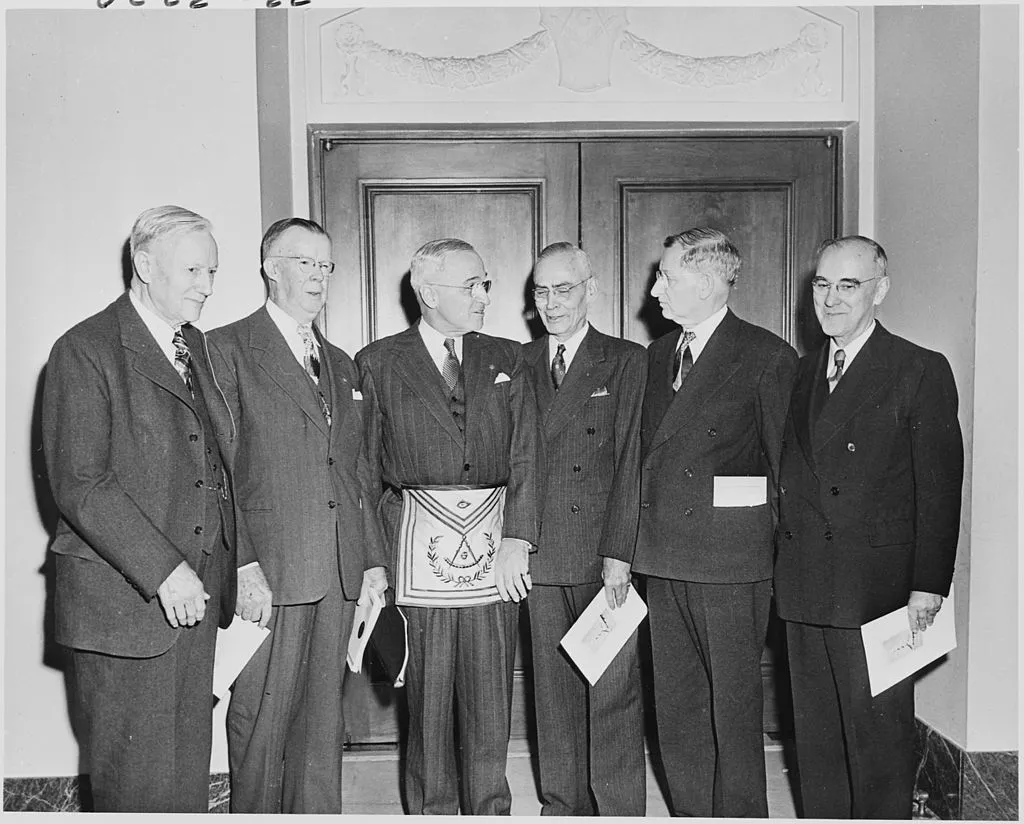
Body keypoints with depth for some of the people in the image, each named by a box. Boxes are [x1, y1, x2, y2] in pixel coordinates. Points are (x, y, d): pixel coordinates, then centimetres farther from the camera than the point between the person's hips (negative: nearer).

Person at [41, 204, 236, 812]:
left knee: (190, 770, 14)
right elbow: (78, 484, -16)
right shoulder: (85, 351, -9)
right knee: (136, 781, 5)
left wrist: (237, 560, 7)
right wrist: (163, 569, -20)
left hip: (196, 591, 7)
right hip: (123, 600, -6)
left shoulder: (194, 345, 13)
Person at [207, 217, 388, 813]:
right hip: (269, 570, -5)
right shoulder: (226, 349, -3)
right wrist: (243, 565, -16)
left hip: (341, 573, 6)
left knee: (323, 721, 13)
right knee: (261, 719, 4)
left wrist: (374, 561, 11)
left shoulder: (341, 363, 18)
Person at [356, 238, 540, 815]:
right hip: (419, 544, -2)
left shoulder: (506, 358, 11)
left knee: (491, 697, 8)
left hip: (495, 542, 2)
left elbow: (526, 454, 4)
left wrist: (517, 538, -7)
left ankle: (490, 809, 24)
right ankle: (432, 809, 24)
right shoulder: (378, 363, 3)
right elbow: (362, 464, 1)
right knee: (427, 696, 7)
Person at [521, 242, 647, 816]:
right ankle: (564, 809, 25)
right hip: (540, 557, 3)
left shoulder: (627, 361, 3)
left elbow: (630, 462, -4)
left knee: (613, 694, 1)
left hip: (604, 557, -3)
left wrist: (618, 554, -11)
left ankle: (619, 811, 15)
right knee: (554, 693, 11)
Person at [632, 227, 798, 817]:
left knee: (735, 704, 4)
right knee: (676, 704, 14)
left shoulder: (768, 356, -6)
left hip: (730, 555, -6)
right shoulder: (659, 354, 14)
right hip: (663, 553, 6)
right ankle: (692, 811, 29)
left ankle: (740, 812, 20)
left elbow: (784, 464, -4)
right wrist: (644, 537, 10)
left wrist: (779, 549, -2)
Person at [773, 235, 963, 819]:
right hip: (803, 590, 6)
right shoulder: (801, 374, 13)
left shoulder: (922, 371, -4)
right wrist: (782, 565, 5)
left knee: (879, 737, 5)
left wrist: (928, 584, -11)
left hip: (876, 588, -5)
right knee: (816, 734, 15)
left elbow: (939, 488, -7)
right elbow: (792, 478, 12)